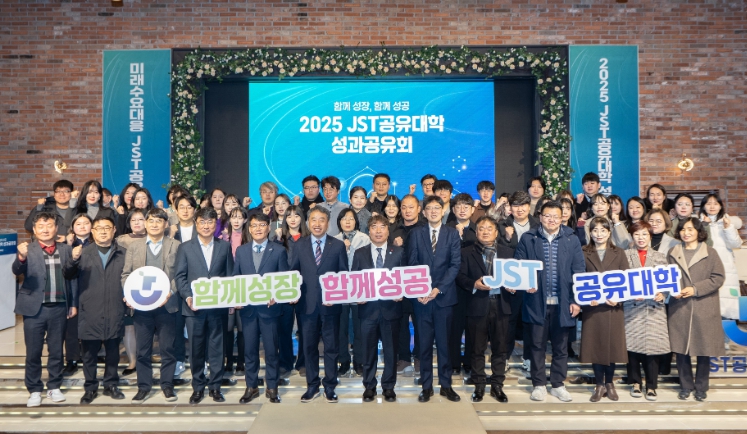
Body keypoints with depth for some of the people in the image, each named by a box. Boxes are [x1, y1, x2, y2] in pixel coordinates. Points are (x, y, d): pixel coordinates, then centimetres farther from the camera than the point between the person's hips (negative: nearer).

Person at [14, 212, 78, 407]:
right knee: (33, 352, 5)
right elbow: (17, 271, -20)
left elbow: (72, 278, 8)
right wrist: (21, 257, -42)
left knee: (56, 350, 11)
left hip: (59, 308, 2)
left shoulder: (66, 250, 5)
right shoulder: (28, 250, -3)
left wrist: (73, 304, 7)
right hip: (35, 308, -2)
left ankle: (54, 387, 25)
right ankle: (34, 390, 19)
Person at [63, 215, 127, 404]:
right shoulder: (83, 253, 6)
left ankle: (110, 385, 25)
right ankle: (90, 388, 21)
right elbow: (68, 275, -5)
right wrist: (74, 260, -24)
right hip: (90, 313, 0)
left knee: (113, 351, 11)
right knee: (89, 353, 8)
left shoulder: (124, 253, 8)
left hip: (115, 312, 1)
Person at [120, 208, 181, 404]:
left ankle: (167, 384, 18)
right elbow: (126, 274, 8)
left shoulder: (175, 246, 4)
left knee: (167, 347, 5)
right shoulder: (134, 246, 10)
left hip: (166, 305, -1)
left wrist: (170, 292, -17)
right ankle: (144, 386, 19)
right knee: (142, 349, 7)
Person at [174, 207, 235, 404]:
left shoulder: (225, 247, 8)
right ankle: (198, 387, 19)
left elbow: (230, 276, 6)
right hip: (194, 307, 0)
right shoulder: (185, 247, 6)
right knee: (196, 348, 6)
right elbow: (179, 276, 2)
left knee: (217, 347, 6)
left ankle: (215, 386, 18)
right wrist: (188, 297, -12)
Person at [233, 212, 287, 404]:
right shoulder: (241, 251, 8)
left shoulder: (279, 250, -1)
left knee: (271, 349, 6)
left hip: (269, 307, -2)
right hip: (247, 308, 2)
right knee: (249, 349, 10)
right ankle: (251, 386, 24)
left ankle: (272, 387, 19)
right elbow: (235, 278, 9)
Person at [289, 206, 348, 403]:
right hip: (307, 304, 1)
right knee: (309, 346, 9)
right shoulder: (299, 245, 5)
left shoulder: (338, 245, 1)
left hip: (330, 305, -1)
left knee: (331, 346, 7)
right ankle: (312, 386, 22)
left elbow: (344, 275, 0)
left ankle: (329, 387, 19)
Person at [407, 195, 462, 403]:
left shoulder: (452, 233, 4)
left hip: (444, 296, 0)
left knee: (444, 343, 6)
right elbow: (412, 265, 2)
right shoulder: (416, 233, 6)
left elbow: (455, 264, -3)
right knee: (425, 343, 5)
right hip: (421, 297, 1)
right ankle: (426, 386, 14)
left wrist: (438, 288, -13)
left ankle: (446, 385, 17)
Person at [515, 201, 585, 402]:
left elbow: (579, 271, 2)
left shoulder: (572, 239, 4)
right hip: (537, 301, -1)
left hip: (563, 303, 1)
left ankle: (558, 384, 24)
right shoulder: (528, 238, 2)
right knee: (537, 345, 7)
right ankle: (539, 385, 19)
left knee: (561, 346, 11)